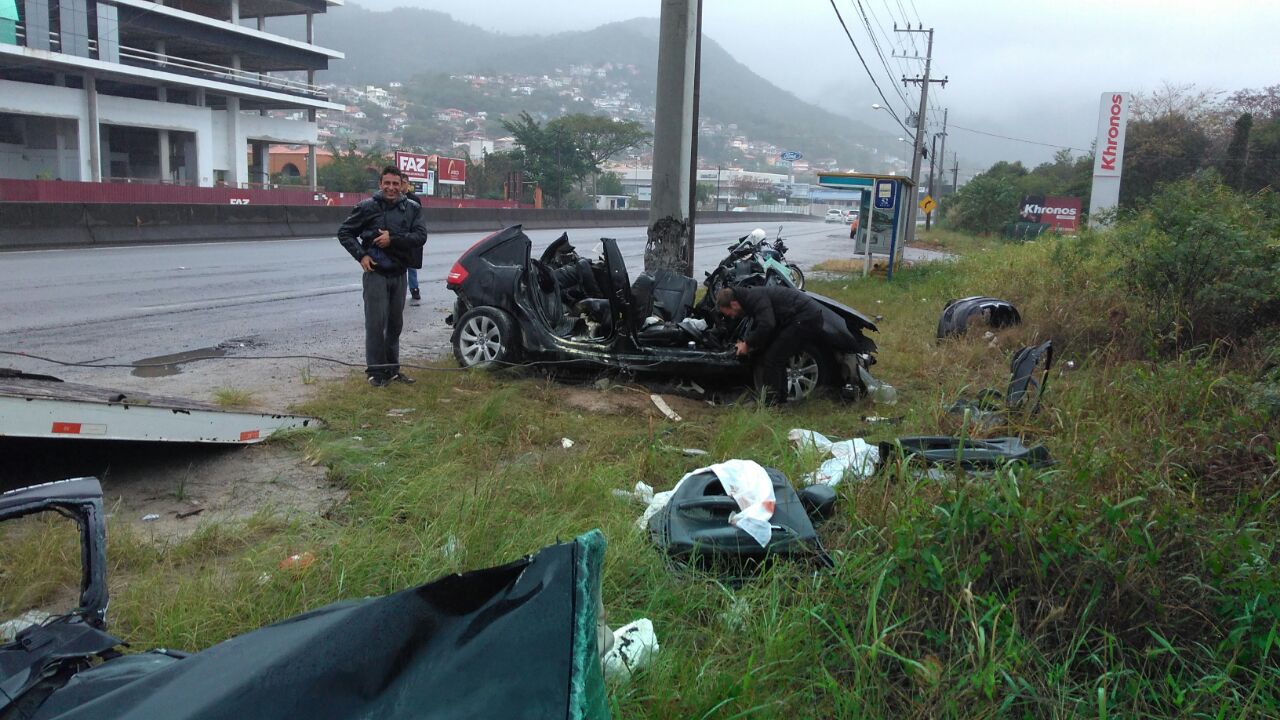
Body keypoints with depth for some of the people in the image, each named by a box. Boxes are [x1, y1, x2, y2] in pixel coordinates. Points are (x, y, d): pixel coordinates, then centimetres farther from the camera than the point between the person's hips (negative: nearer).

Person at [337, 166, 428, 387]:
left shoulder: (412, 209, 3)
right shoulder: (367, 207, -3)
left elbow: (421, 235, -7)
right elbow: (344, 232, 4)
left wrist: (393, 239, -17)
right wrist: (361, 255, -8)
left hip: (399, 274, 3)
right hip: (375, 273, -3)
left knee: (395, 323, 11)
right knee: (376, 323, -5)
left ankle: (392, 368, 23)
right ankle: (376, 371, 5)